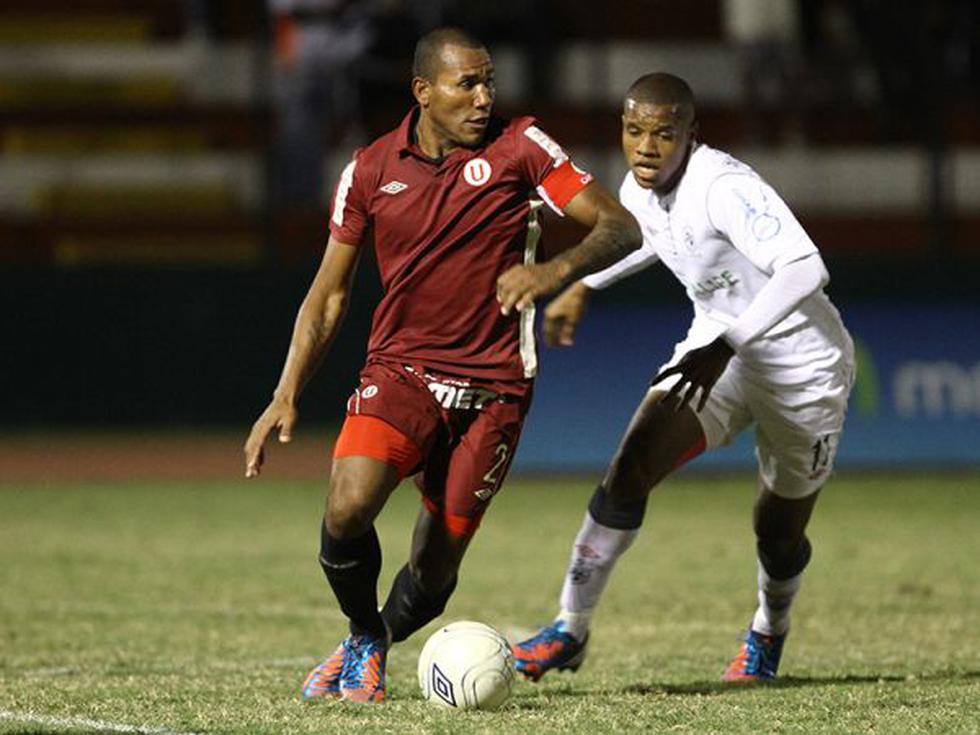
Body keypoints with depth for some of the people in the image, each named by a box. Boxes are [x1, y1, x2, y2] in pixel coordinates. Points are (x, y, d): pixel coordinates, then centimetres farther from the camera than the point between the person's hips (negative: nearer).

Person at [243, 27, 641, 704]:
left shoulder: (519, 149, -5)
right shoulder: (370, 170, 2)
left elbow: (621, 229, -8)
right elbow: (330, 292, 11)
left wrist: (555, 271, -28)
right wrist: (286, 396, 3)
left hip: (493, 387, -1)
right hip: (399, 369, 1)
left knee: (435, 569, 2)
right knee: (347, 508, -24)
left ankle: (375, 647, 36)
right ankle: (364, 636, 6)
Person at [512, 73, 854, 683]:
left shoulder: (725, 188, -31)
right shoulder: (642, 188, -5)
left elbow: (805, 268, -43)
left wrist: (727, 345, -49)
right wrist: (582, 289, 27)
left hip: (801, 368, -6)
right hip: (718, 349, 6)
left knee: (779, 534, 9)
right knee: (631, 466, -17)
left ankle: (769, 632, 43)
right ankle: (571, 631, -14)